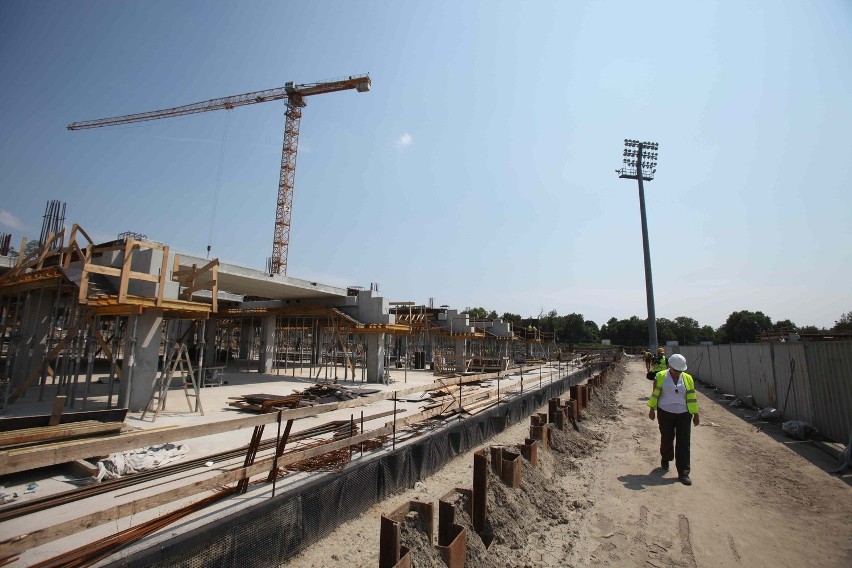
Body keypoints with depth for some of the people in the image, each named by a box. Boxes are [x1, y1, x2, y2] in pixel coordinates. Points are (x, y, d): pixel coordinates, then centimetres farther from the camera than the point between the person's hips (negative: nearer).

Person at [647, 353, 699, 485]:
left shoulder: (688, 378, 3)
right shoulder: (661, 376, -4)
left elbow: (692, 397, 7)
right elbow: (655, 394, 0)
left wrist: (695, 414, 7)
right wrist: (652, 409, -1)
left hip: (683, 415, 1)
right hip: (665, 414, -1)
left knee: (684, 443, -2)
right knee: (667, 439, 10)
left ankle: (683, 473, 3)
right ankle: (665, 460, 37)